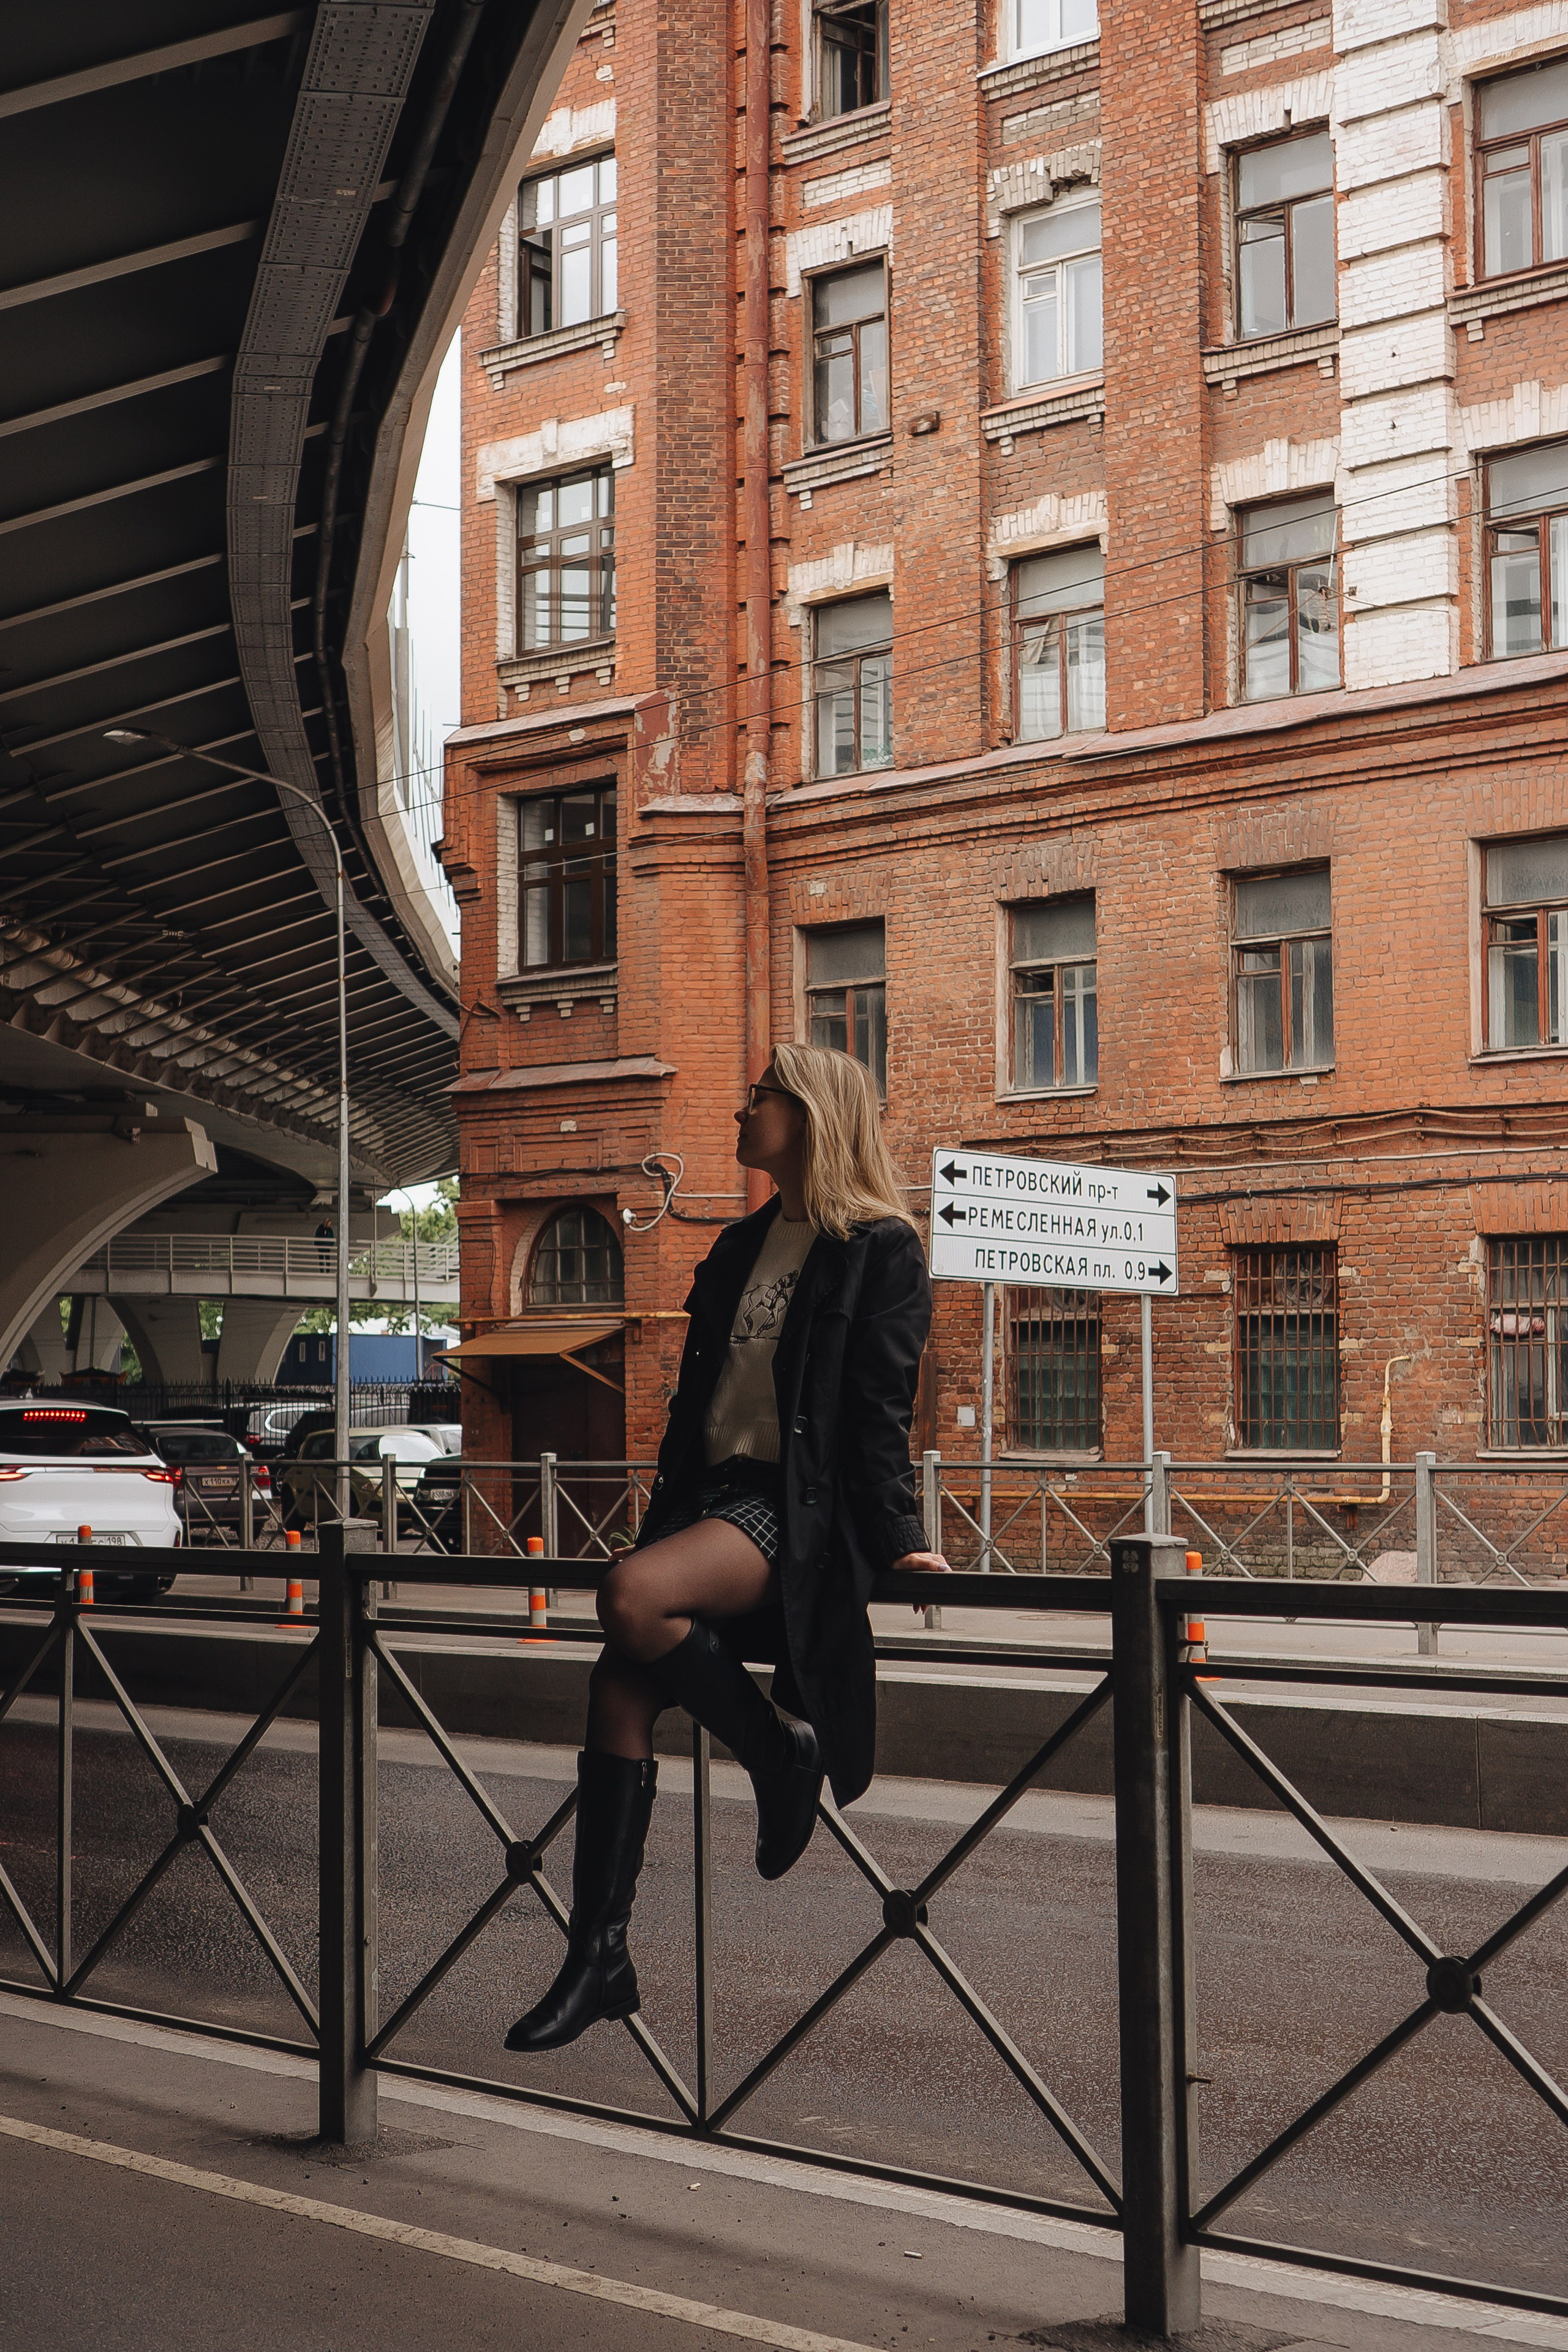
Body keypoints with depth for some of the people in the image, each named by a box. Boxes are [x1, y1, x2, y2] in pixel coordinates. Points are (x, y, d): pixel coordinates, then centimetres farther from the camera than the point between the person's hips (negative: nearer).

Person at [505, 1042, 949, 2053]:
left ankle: (780, 1750, -9)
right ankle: (600, 1955, -5)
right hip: (714, 1496, 8)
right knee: (619, 1686, -9)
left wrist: (899, 1543, -17)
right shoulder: (741, 1247, 21)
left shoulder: (881, 1250, -2)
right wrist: (662, 1525, 22)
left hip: (800, 1512, -8)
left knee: (632, 1597, -32)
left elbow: (880, 1414, -9)